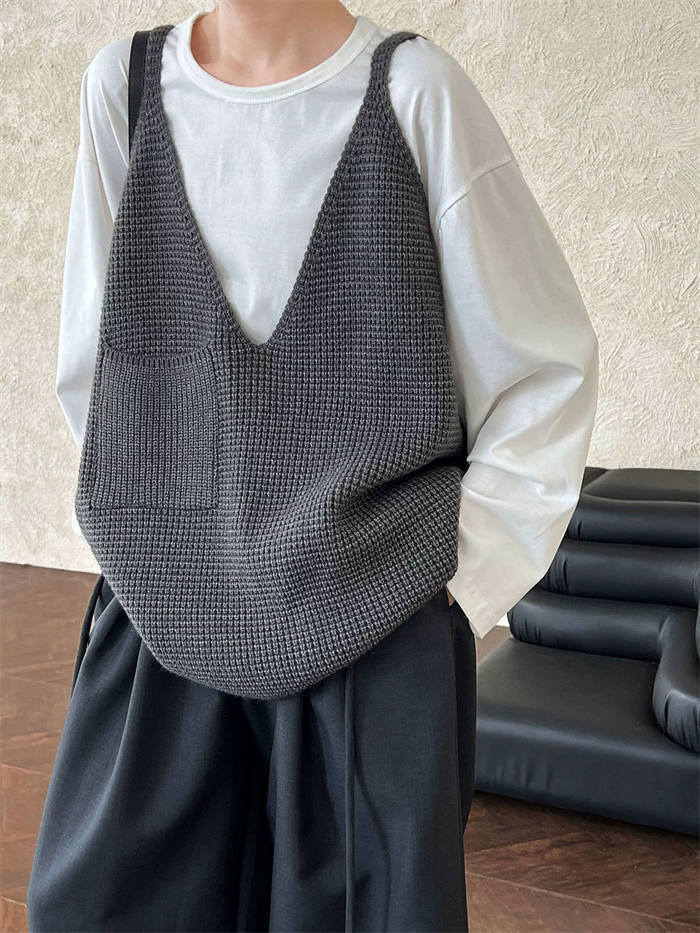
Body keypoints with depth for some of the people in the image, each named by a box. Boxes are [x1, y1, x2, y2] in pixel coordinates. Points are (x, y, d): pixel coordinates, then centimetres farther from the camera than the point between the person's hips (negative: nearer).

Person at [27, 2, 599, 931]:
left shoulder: (413, 89, -5)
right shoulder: (125, 84, 5)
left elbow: (549, 368, -1)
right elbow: (92, 367, 10)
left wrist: (467, 582, -5)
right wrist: (156, 539, 6)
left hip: (381, 626, -2)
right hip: (169, 619, 4)